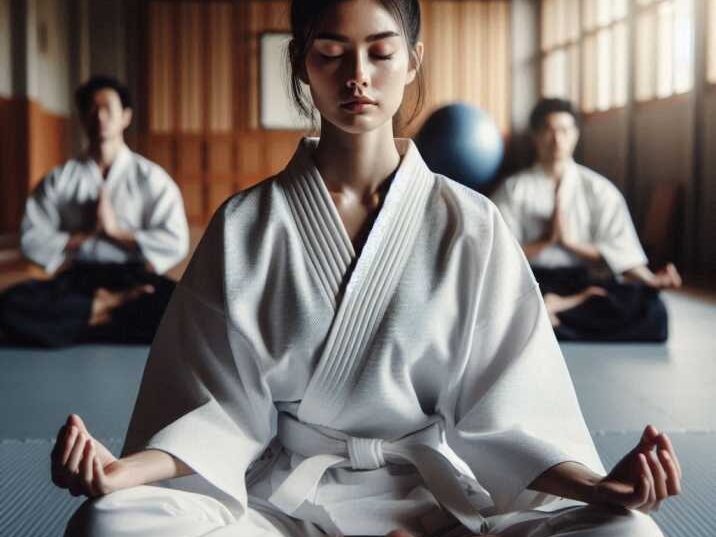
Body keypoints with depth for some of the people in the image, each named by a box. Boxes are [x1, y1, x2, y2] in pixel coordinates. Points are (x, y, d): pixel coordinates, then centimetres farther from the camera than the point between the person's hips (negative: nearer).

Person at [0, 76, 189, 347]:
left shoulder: (150, 177, 8)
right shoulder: (60, 179, 12)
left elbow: (175, 244, -4)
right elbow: (32, 241, 2)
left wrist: (116, 231, -7)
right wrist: (87, 235, -5)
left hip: (132, 280, -1)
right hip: (76, 282, 1)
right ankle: (106, 308, -22)